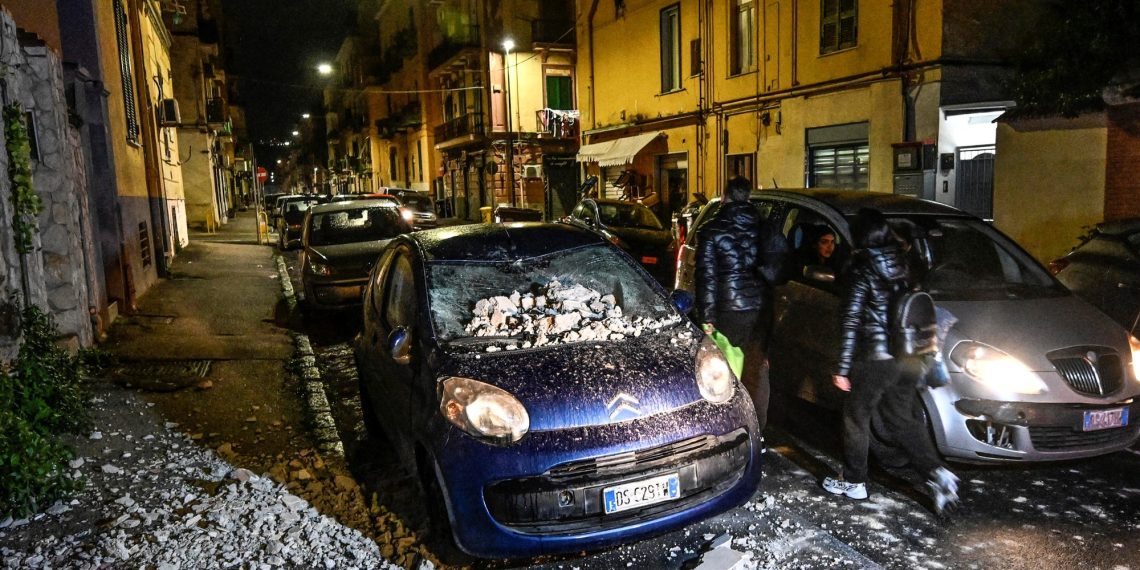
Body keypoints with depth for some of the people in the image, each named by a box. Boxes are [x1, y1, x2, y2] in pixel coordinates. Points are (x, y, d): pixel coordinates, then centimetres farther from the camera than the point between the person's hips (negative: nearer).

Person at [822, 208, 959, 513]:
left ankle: (853, 482, 22)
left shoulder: (862, 269, -13)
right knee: (903, 419, 18)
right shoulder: (902, 263, 5)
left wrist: (843, 367, -12)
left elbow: (851, 321, -15)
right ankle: (936, 473, 6)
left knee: (856, 418, 11)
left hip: (874, 358, -6)